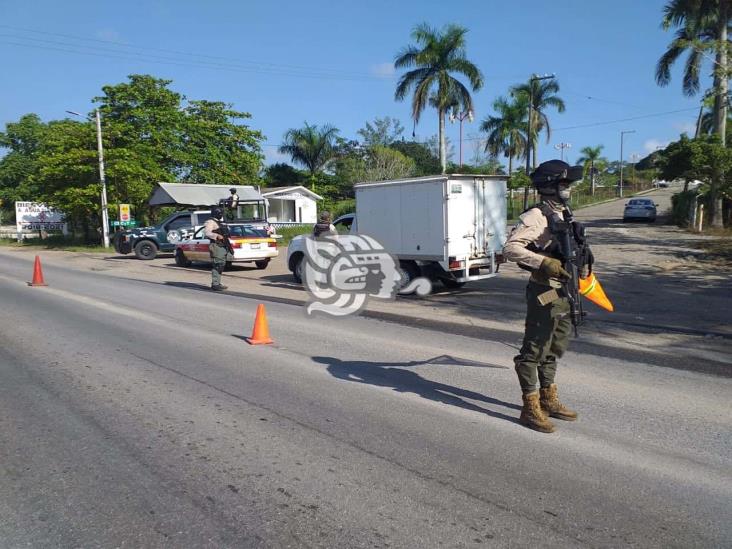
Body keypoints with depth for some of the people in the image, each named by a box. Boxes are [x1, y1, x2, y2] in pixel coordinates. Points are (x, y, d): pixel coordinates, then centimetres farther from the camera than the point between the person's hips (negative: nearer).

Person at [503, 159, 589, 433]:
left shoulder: (565, 214, 12)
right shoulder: (536, 216, -16)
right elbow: (510, 248, -25)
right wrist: (544, 262, -30)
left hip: (563, 293, 9)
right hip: (544, 294, -9)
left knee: (555, 349, 18)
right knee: (534, 350, 0)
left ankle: (549, 400, 33)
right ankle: (530, 408, 10)